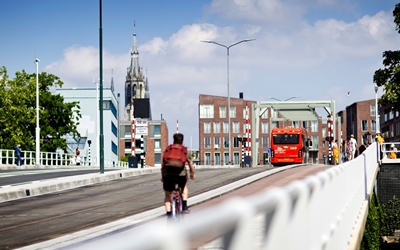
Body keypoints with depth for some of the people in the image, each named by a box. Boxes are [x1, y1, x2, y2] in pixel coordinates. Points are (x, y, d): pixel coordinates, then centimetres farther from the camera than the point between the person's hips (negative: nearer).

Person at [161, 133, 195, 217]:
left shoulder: (167, 150, 17)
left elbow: (163, 165, 19)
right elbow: (191, 166, 17)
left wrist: (162, 177, 30)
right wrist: (192, 175, 35)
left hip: (168, 175, 0)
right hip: (181, 174, 0)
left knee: (167, 196, 15)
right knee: (184, 186, 33)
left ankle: (169, 214, 3)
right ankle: (184, 206, 23)